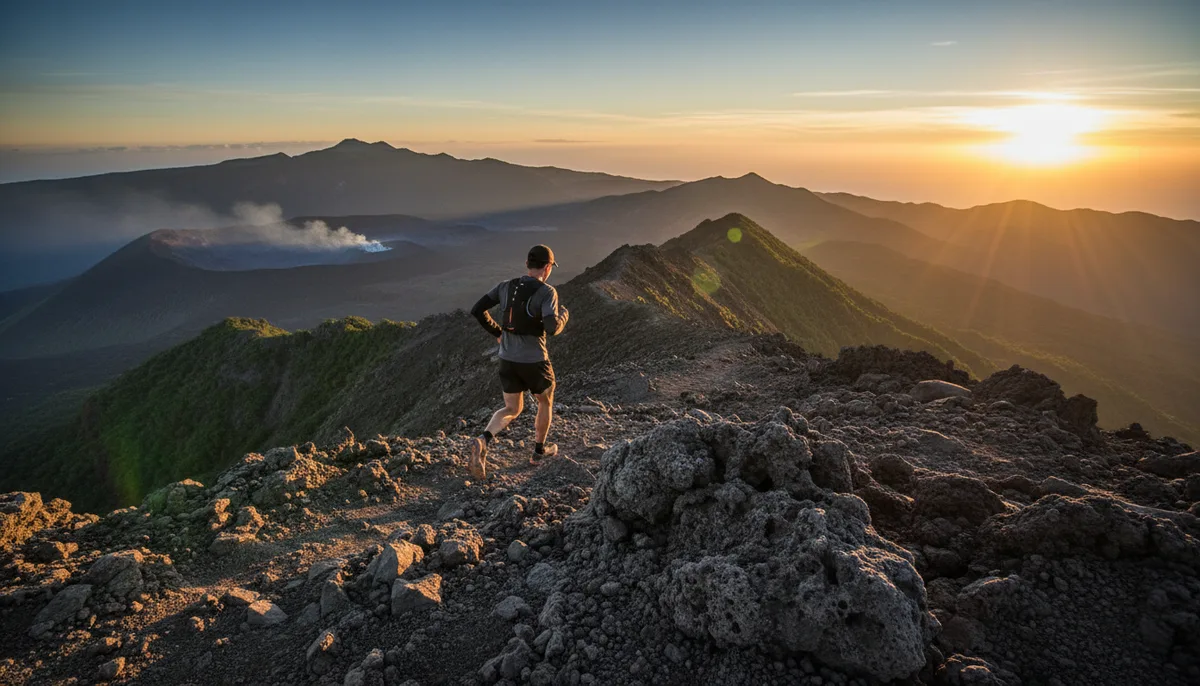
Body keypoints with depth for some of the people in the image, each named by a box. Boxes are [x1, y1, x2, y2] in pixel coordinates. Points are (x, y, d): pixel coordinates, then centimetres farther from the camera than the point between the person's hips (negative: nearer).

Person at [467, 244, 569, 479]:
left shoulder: (505, 286, 0)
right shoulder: (547, 292, -16)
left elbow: (477, 310, -2)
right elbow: (552, 327, -27)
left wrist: (497, 332, 13)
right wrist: (563, 316, -3)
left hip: (508, 360, 4)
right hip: (534, 362, -4)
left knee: (512, 410, 16)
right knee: (546, 401, 24)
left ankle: (482, 442, -12)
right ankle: (539, 450, 37)